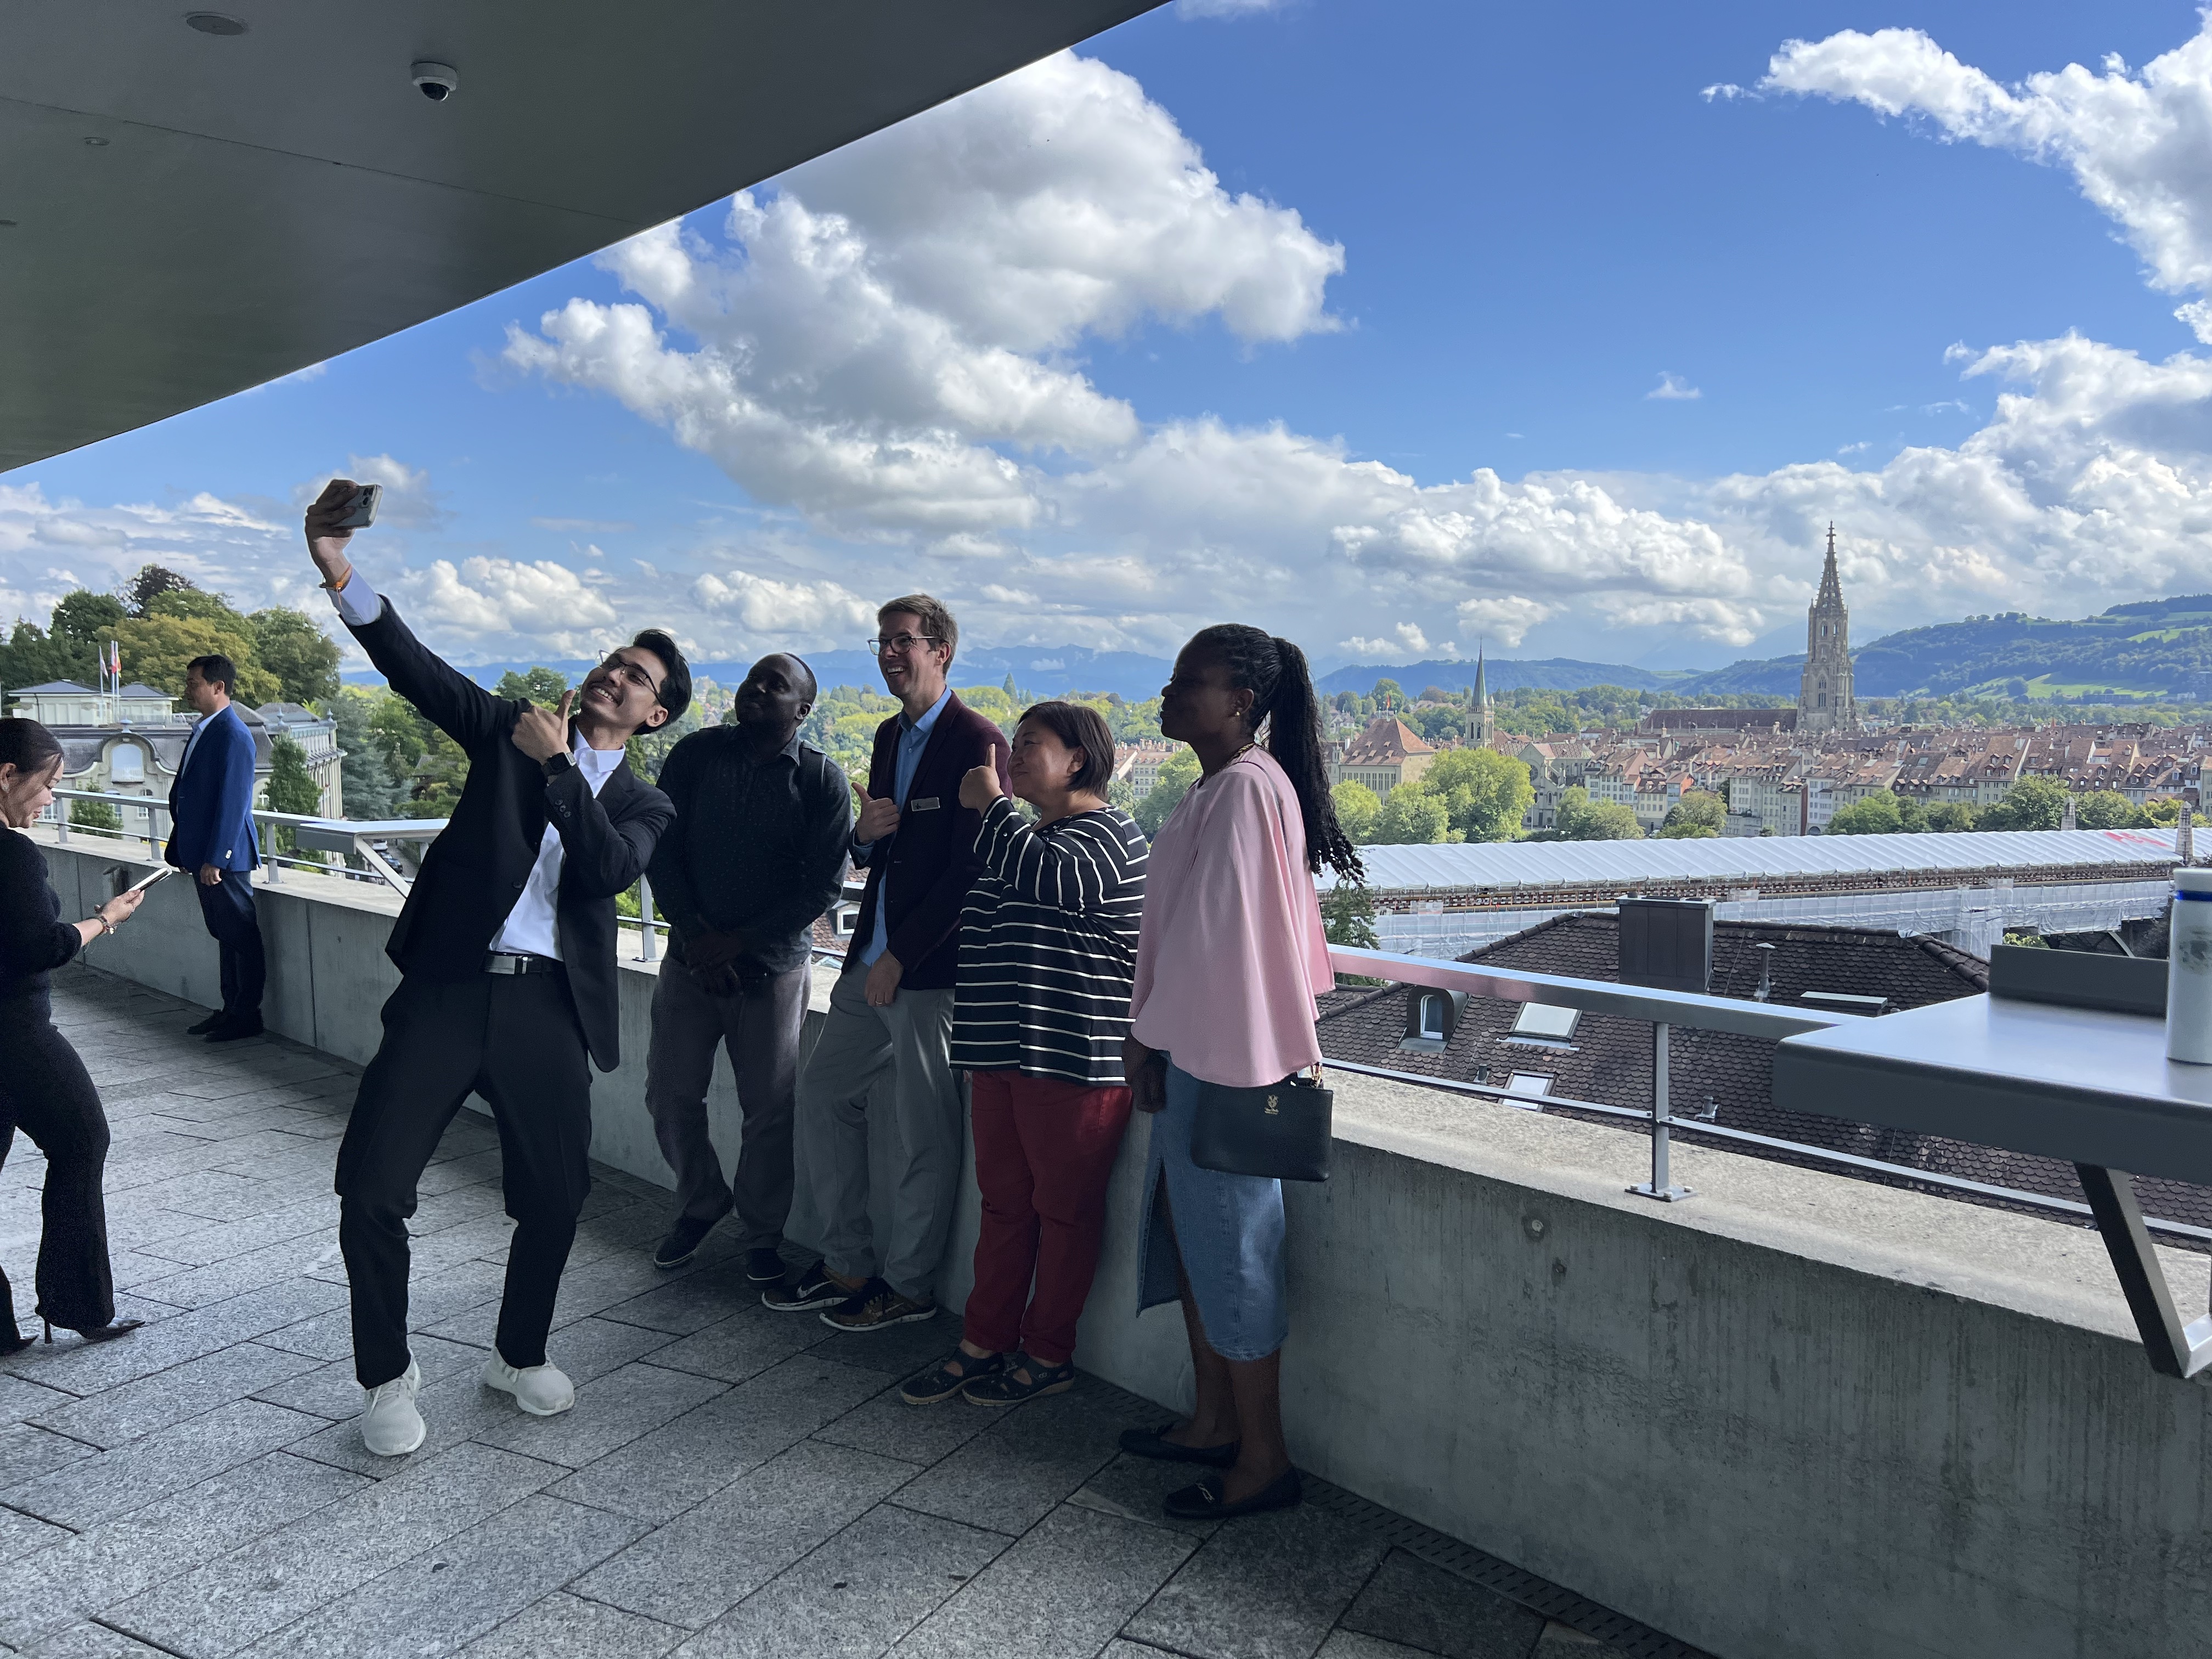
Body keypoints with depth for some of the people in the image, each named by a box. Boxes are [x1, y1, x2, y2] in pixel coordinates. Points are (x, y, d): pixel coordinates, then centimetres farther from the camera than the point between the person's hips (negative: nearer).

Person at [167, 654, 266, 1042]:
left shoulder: (233, 734, -16)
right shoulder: (204, 730, 13)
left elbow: (232, 802, -20)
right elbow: (188, 793, 18)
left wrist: (214, 858, -21)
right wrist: (183, 850, 18)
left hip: (224, 855, -10)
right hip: (204, 853, 10)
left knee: (242, 936, 0)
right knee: (225, 935, 15)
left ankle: (247, 1016, 7)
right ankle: (231, 1009, 24)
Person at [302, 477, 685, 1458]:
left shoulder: (644, 806, 11)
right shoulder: (512, 728, 11)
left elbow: (610, 869, -11)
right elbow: (417, 670, -4)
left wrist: (556, 765, -15)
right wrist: (341, 573, -18)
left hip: (548, 1008, 1)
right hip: (449, 988, -1)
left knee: (555, 1197, 6)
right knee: (370, 1190, -4)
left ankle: (520, 1355, 32)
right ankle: (388, 1378, 17)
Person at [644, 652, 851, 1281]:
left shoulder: (822, 781, -5)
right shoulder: (695, 755, 2)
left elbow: (823, 885, -9)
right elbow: (662, 851, 1)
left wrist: (738, 942, -14)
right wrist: (694, 935, -10)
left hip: (773, 966, -2)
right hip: (691, 960, 3)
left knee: (769, 1109, 3)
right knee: (671, 1095, 7)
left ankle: (762, 1237, 21)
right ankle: (701, 1203, 33)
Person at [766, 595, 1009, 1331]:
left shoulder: (976, 742, -13)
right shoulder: (889, 735, 15)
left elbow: (971, 870, -17)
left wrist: (900, 957, -14)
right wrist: (864, 834, -4)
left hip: (931, 967, -9)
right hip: (872, 961, 9)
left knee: (924, 1132, 0)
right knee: (823, 1092, 13)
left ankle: (908, 1286, 17)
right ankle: (846, 1264, 26)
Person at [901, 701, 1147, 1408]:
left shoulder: (1107, 832, -8)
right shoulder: (1032, 839, 21)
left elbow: (1054, 881, -30)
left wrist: (992, 804, -17)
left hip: (1074, 1058, -9)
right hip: (1003, 1055, 9)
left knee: (1064, 1210, 3)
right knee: (1004, 1204, 14)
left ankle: (1048, 1354, 16)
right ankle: (985, 1342, 23)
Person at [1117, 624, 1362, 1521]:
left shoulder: (1243, 790, -18)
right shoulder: (1222, 784, 12)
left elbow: (1211, 927, -19)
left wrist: (1148, 1036, -11)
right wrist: (1155, 1033, 17)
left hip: (1218, 1050, -10)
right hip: (1198, 1042, 10)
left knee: (1229, 1246, 0)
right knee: (1187, 1229, 17)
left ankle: (1263, 1459, 14)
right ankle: (1215, 1422, 31)